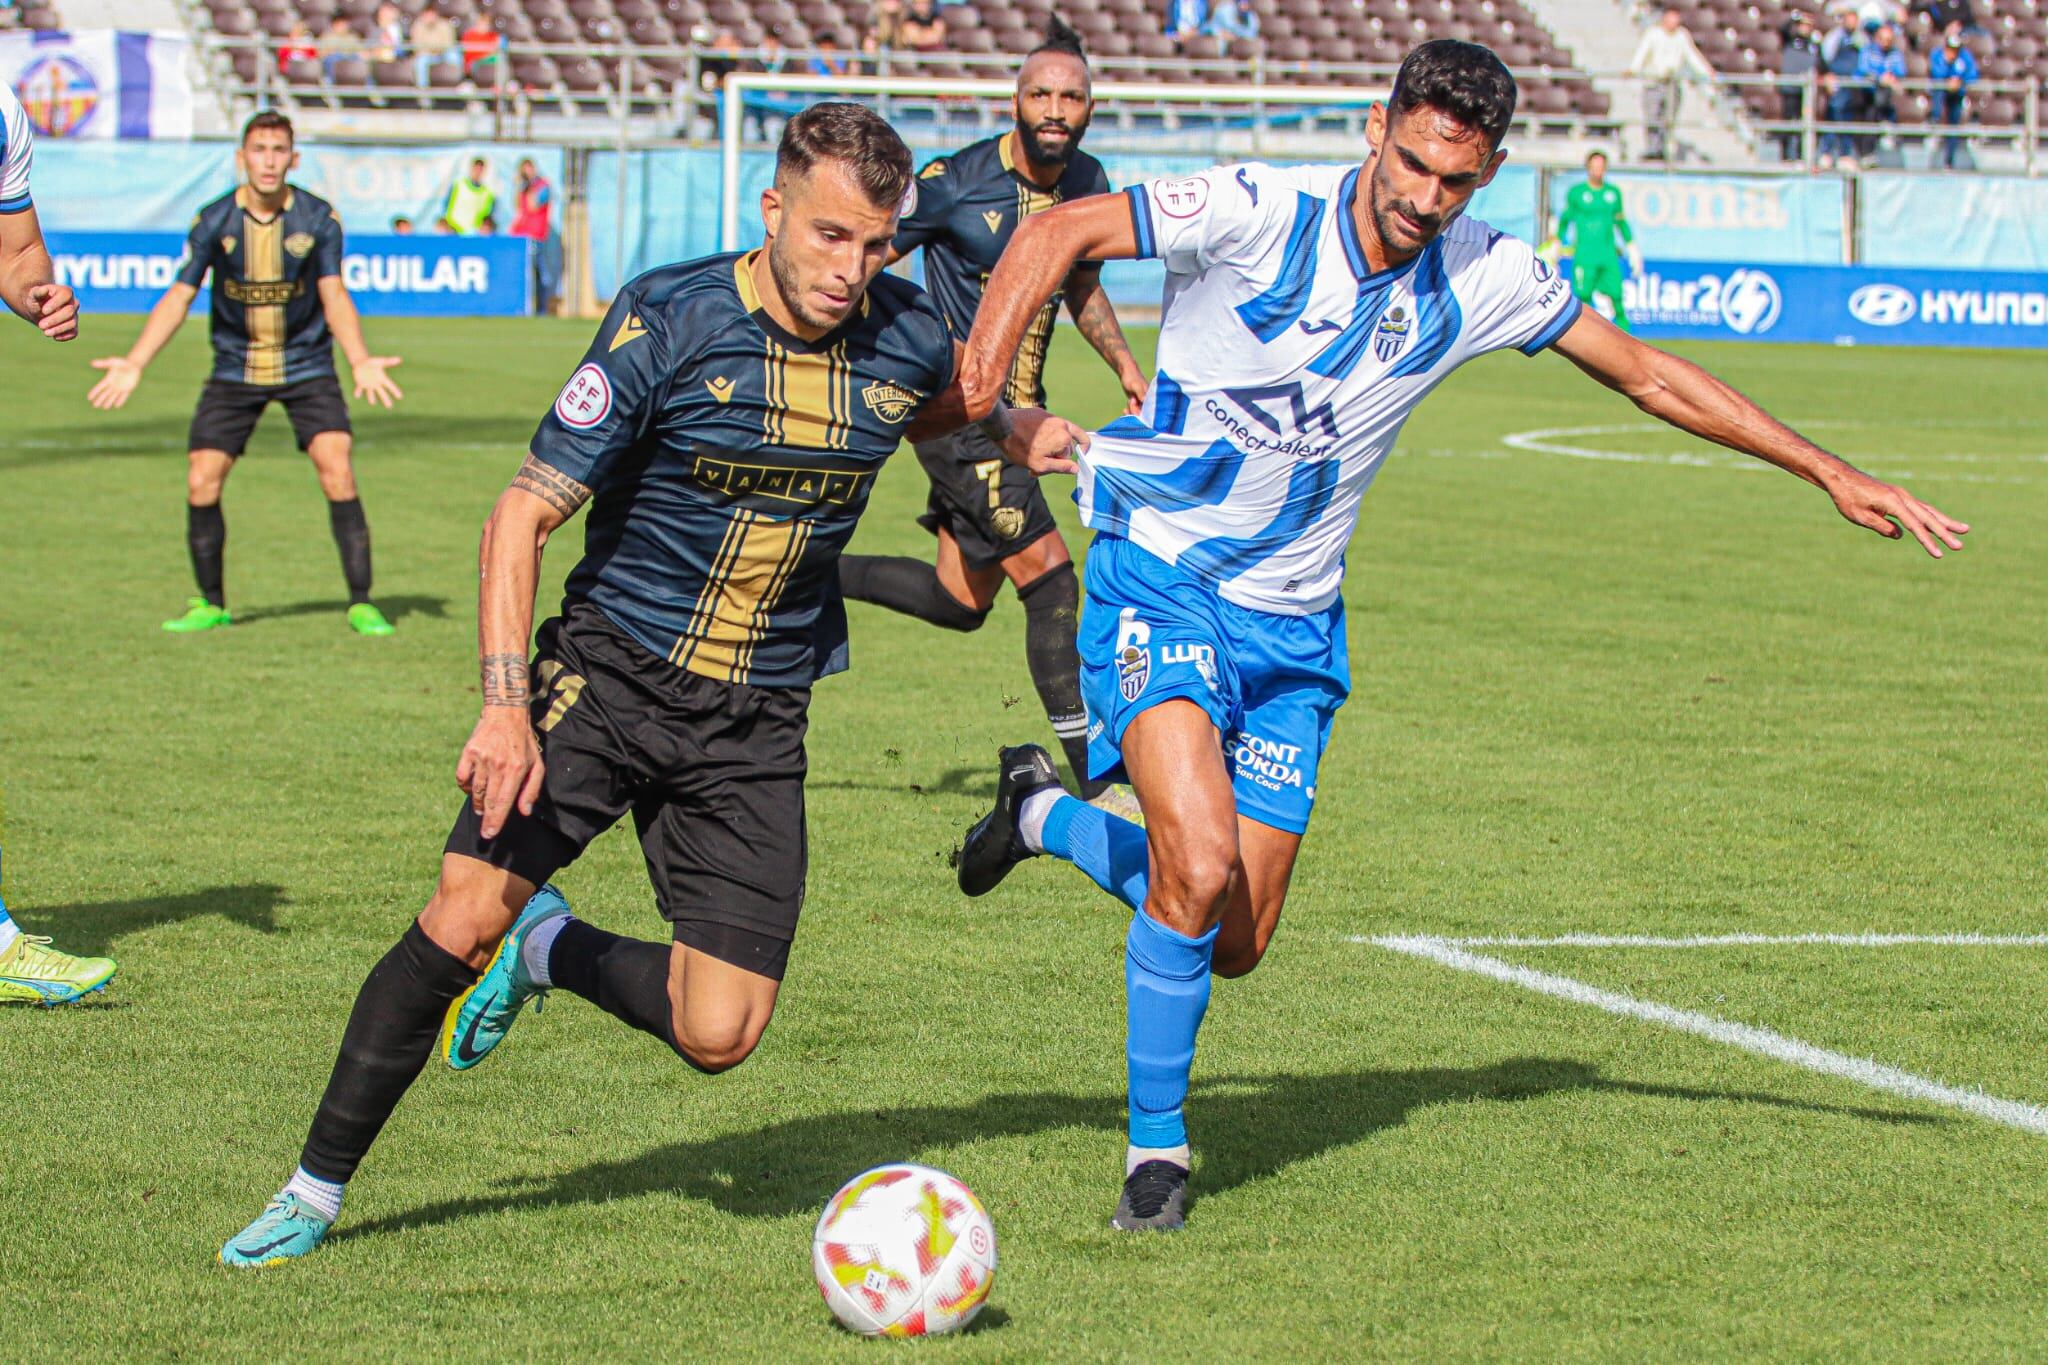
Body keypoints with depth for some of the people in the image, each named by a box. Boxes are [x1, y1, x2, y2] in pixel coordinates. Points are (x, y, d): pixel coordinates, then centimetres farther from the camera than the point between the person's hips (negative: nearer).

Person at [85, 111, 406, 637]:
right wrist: (134, 363, -14)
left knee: (337, 471, -18)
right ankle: (210, 604, 13)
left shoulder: (318, 219, -9)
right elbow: (179, 296, -4)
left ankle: (361, 603, -8)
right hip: (234, 370, 1)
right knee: (202, 483, -7)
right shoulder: (213, 222, -8)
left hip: (307, 366, -1)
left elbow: (334, 295, -9)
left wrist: (361, 360, -26)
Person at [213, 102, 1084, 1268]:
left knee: (717, 1033, -9)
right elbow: (525, 513, -13)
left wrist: (1019, 431, 6)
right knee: (466, 911, -20)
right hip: (611, 669, -3)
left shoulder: (908, 337, -3)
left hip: (758, 719, 3)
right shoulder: (667, 321, -14)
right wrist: (506, 704, -24)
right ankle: (316, 1190, -2)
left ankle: (546, 947, 23)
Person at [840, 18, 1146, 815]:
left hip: (1016, 410, 8)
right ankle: (1092, 784, -13)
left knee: (962, 602, 13)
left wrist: (1124, 363, 12)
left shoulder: (1087, 183, 4)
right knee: (1048, 575, -16)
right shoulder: (957, 182, -15)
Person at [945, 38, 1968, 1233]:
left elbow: (1648, 375, 7)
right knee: (1201, 865, -25)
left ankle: (1047, 814, 33)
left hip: (1292, 619, 5)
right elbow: (1064, 232, -15)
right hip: (1159, 582, -5)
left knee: (1236, 943, 4)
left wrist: (1834, 475, 7)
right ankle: (1156, 1144, -3)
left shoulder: (1487, 280, -4)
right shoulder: (1261, 214, -17)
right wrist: (991, 346, -34)